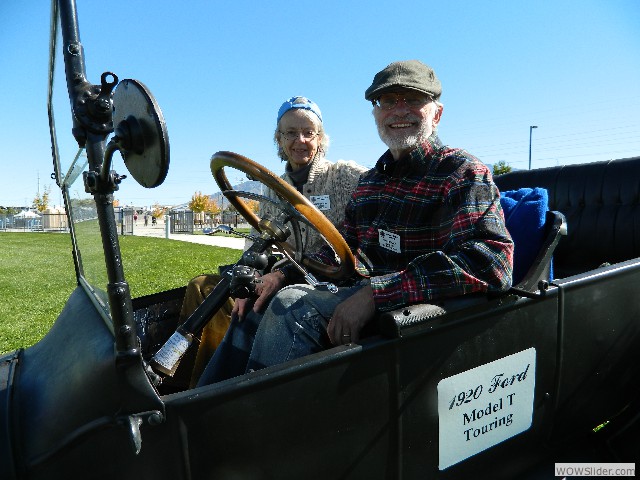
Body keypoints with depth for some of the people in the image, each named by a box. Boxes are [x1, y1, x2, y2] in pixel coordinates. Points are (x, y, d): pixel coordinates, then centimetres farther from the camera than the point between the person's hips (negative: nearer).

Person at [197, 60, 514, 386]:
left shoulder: (462, 173, -8)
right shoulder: (370, 181, 16)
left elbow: (491, 262, -24)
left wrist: (375, 293, -31)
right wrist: (284, 275, -1)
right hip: (356, 299, 8)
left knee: (293, 305, -26)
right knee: (257, 309, 3)